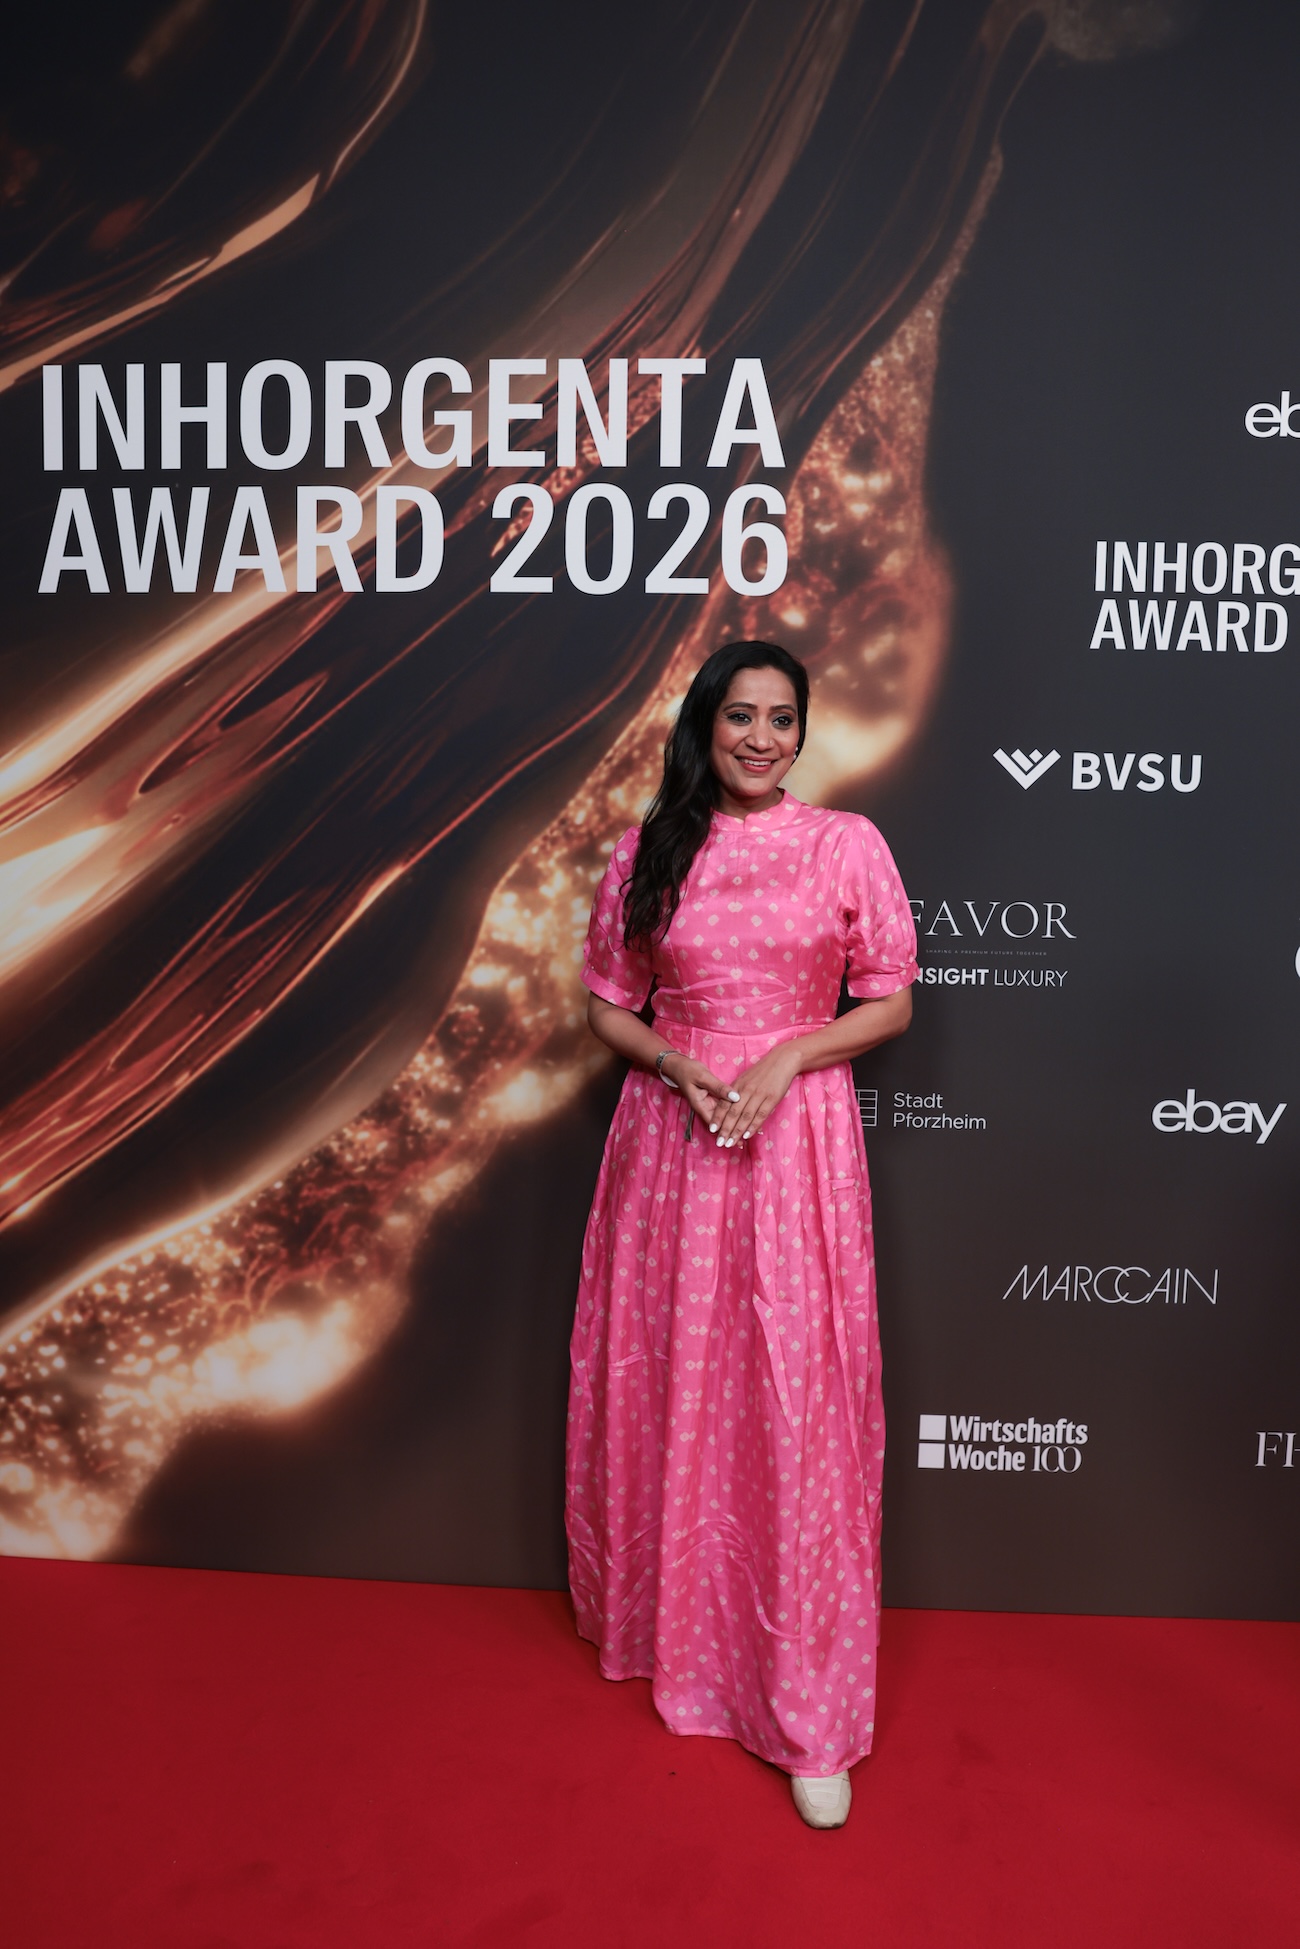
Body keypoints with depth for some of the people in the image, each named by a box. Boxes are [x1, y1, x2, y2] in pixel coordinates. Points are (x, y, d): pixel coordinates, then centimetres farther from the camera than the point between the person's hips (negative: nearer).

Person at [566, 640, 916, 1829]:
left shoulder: (848, 845, 0)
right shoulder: (650, 851, 5)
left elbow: (891, 1005, 2)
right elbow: (609, 1007, 8)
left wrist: (784, 1060, -13)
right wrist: (684, 1067, -10)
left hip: (797, 1143, -2)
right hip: (669, 1138, 2)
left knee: (799, 1415, 0)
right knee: (663, 1389, 12)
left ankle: (814, 1720, 15)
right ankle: (663, 1622, 38)